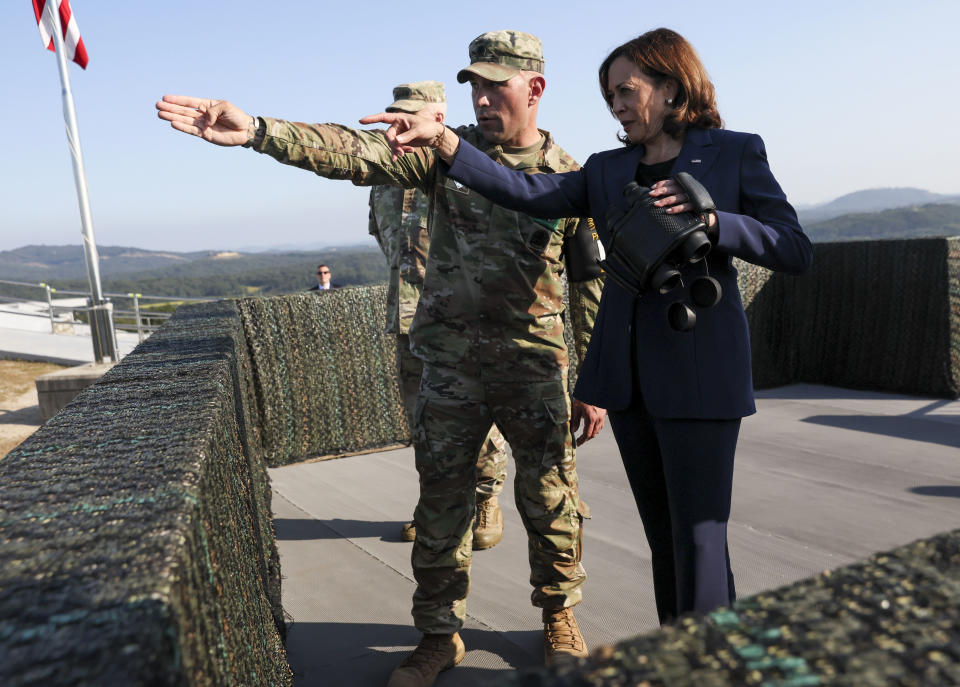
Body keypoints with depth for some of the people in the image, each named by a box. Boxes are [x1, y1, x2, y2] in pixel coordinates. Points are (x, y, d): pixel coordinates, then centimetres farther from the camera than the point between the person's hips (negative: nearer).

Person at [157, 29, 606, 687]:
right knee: (441, 503, 9)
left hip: (537, 368, -1)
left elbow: (593, 285, 2)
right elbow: (354, 151, -14)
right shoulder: (447, 151, 1)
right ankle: (440, 634, 29)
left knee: (551, 504, 9)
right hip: (450, 366, 1)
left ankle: (559, 619, 35)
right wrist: (257, 130, -29)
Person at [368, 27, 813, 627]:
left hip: (699, 373, -4)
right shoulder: (607, 171, 13)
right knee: (662, 536, 13)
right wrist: (441, 141, -13)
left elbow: (796, 252, -2)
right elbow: (528, 193, -2)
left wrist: (711, 219, -16)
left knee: (698, 539, -4)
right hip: (628, 374, 5)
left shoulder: (735, 153, 3)